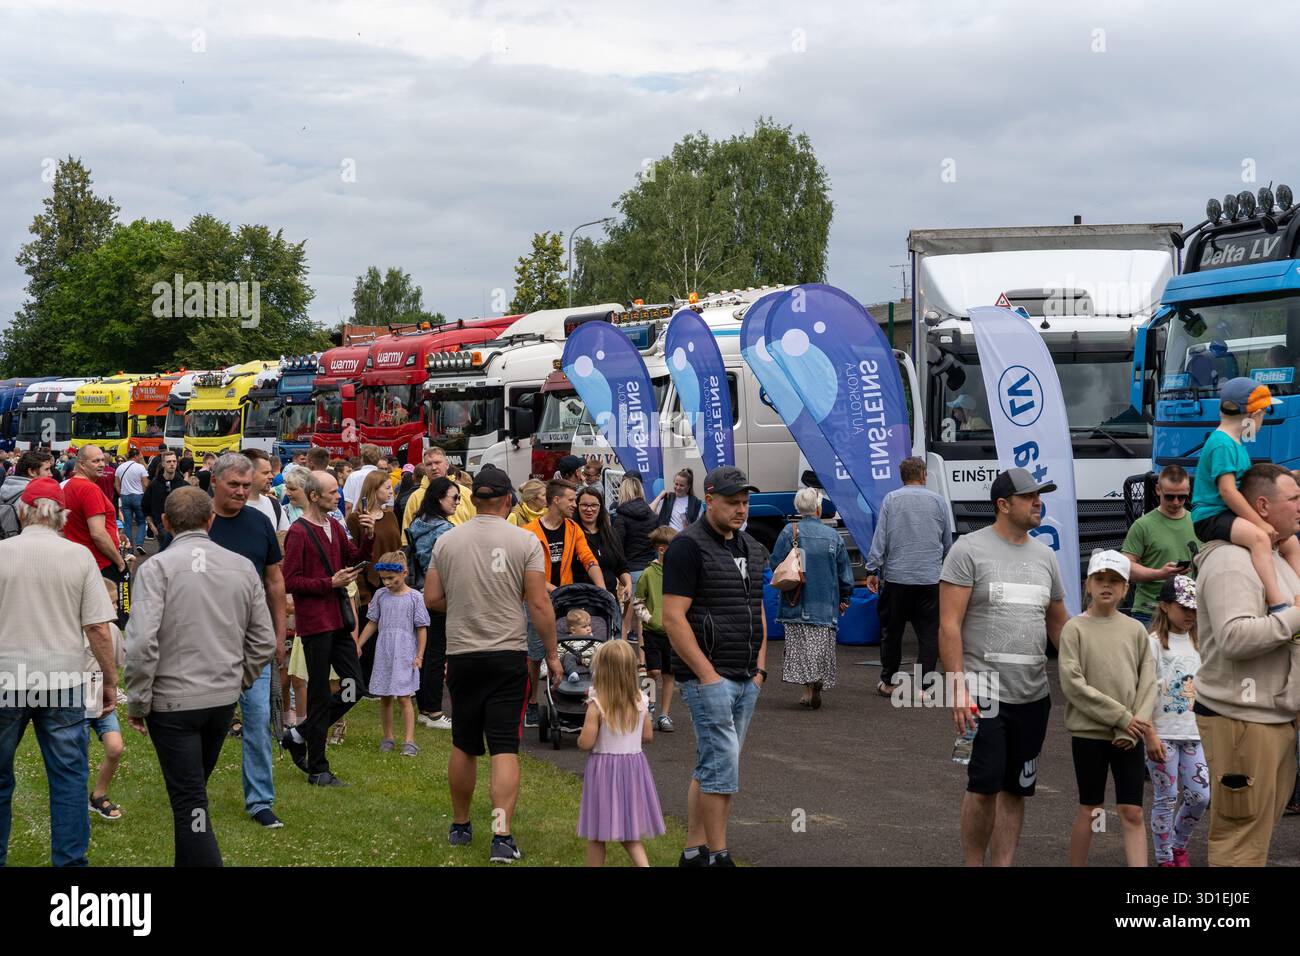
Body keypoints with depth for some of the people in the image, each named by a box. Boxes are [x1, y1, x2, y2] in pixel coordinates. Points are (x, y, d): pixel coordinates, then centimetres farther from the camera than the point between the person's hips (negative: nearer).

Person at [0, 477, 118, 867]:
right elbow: (98, 628, -6)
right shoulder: (79, 556, -4)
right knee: (69, 778, 7)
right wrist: (111, 681, 4)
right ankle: (70, 858, 8)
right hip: (64, 681, 0)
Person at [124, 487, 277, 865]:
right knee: (193, 789, 22)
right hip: (224, 699, 5)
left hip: (173, 700, -5)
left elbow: (142, 643, -20)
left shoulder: (157, 567, -12)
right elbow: (264, 641, 4)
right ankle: (189, 861, 33)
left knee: (189, 801, -1)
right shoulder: (242, 567, 2)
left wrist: (137, 703, -9)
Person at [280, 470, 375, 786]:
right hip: (314, 622, -8)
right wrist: (330, 583, -19)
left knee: (355, 688, 8)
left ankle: (299, 735, 22)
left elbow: (354, 559, 18)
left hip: (337, 621, 8)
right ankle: (317, 769, 11)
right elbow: (290, 581, -15)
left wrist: (368, 537, 1)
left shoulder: (334, 526, 12)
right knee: (320, 695, 0)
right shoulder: (299, 532, -13)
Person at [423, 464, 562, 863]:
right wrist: (552, 654, 2)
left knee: (463, 746, 15)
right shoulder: (525, 542, -6)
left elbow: (432, 599, 6)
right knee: (505, 748, -3)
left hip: (461, 654, 3)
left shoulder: (447, 541, 2)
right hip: (508, 654, -2)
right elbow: (539, 605, -7)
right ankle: (502, 837, -12)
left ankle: (460, 826, 28)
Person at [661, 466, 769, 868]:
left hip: (747, 680, 8)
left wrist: (760, 667, 11)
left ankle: (694, 851, 16)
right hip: (708, 677, -8)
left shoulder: (752, 549, 16)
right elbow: (673, 617, -14)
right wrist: (706, 673, -16)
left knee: (710, 767, 11)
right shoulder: (688, 546, -9)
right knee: (722, 764, -10)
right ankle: (718, 856, -4)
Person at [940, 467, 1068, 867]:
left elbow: (1058, 624, 21)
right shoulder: (969, 550, -5)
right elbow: (949, 625, -9)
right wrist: (957, 686, -16)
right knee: (984, 787, -7)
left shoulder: (1044, 556, 13)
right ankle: (973, 864, 9)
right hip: (984, 693, -6)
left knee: (1016, 790, 9)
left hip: (1033, 695, 6)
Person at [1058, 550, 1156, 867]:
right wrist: (1121, 717, -14)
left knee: (1132, 811, 1)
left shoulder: (1135, 630, 5)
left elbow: (1148, 683, 3)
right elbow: (1073, 683, -12)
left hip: (1129, 736, 2)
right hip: (1088, 732, -2)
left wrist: (1135, 725, -11)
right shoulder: (1075, 628, -4)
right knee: (1090, 810, 6)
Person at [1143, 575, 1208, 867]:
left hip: (1193, 733, 5)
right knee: (1165, 799, 2)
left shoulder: (1196, 642, 11)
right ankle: (1165, 858, 14)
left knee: (1200, 796, 4)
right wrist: (1150, 735, -16)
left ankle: (1178, 844, 27)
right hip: (1163, 733, -5)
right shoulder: (1154, 642, -8)